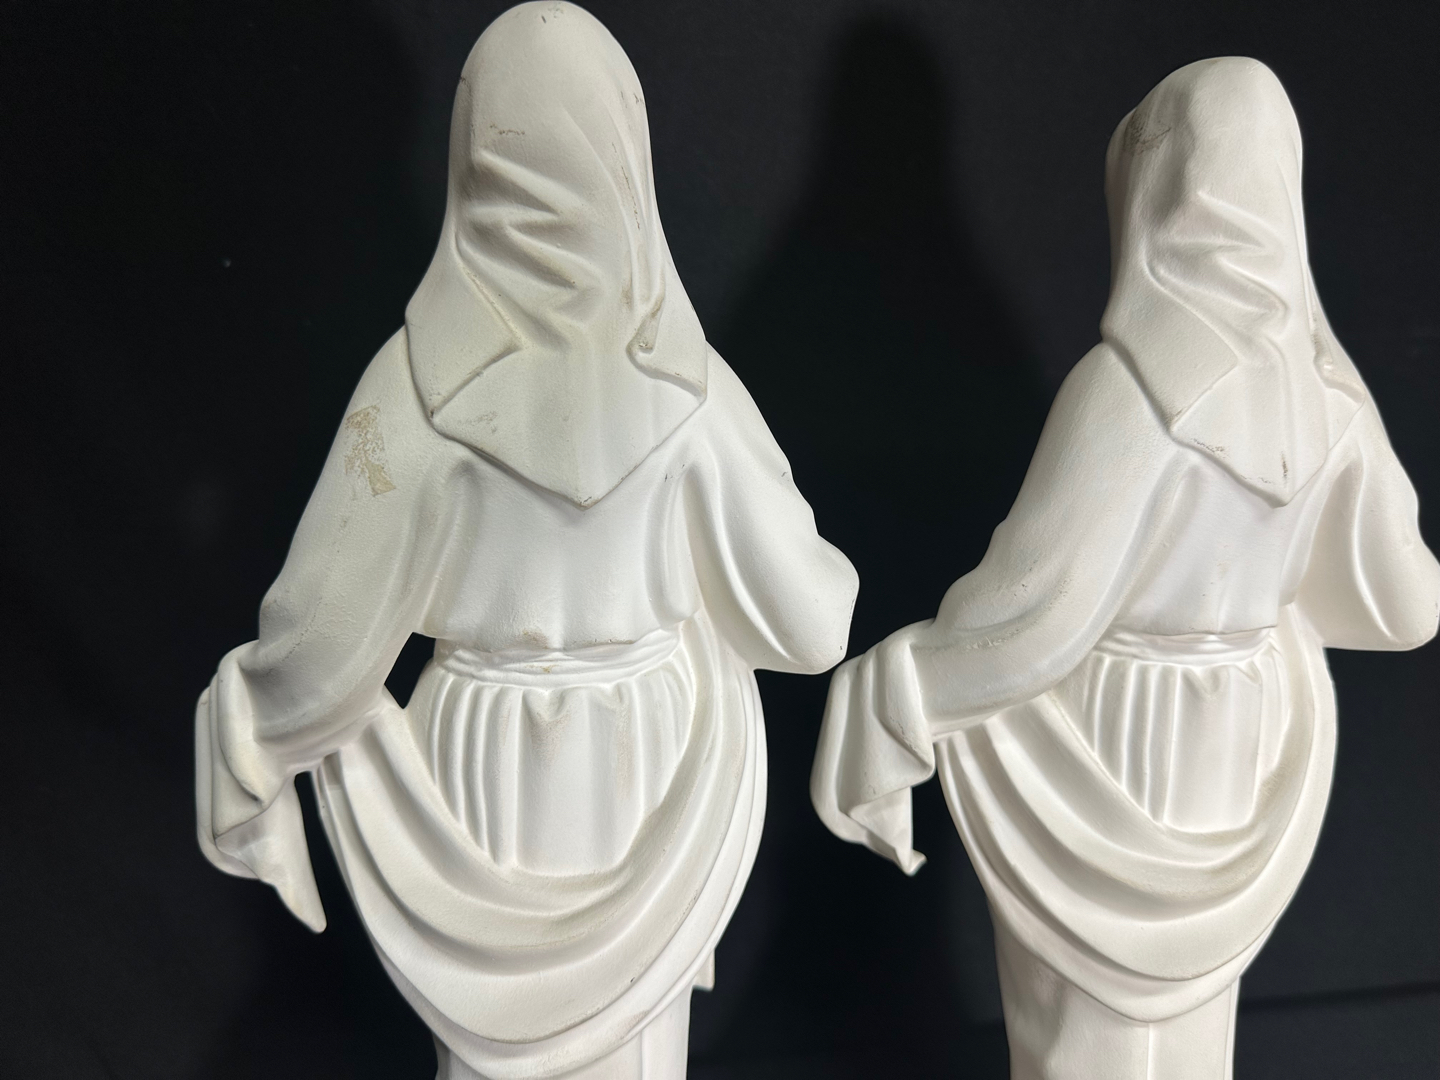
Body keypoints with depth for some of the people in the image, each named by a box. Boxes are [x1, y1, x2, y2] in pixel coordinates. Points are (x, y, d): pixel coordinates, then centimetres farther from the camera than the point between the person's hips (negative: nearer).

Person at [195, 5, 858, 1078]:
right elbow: (802, 618, -11)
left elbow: (326, 637, -14)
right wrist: (830, 585, 12)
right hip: (656, 759, 0)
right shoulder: (688, 386, -20)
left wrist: (239, 717, 6)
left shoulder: (418, 383, -20)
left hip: (488, 761, 0)